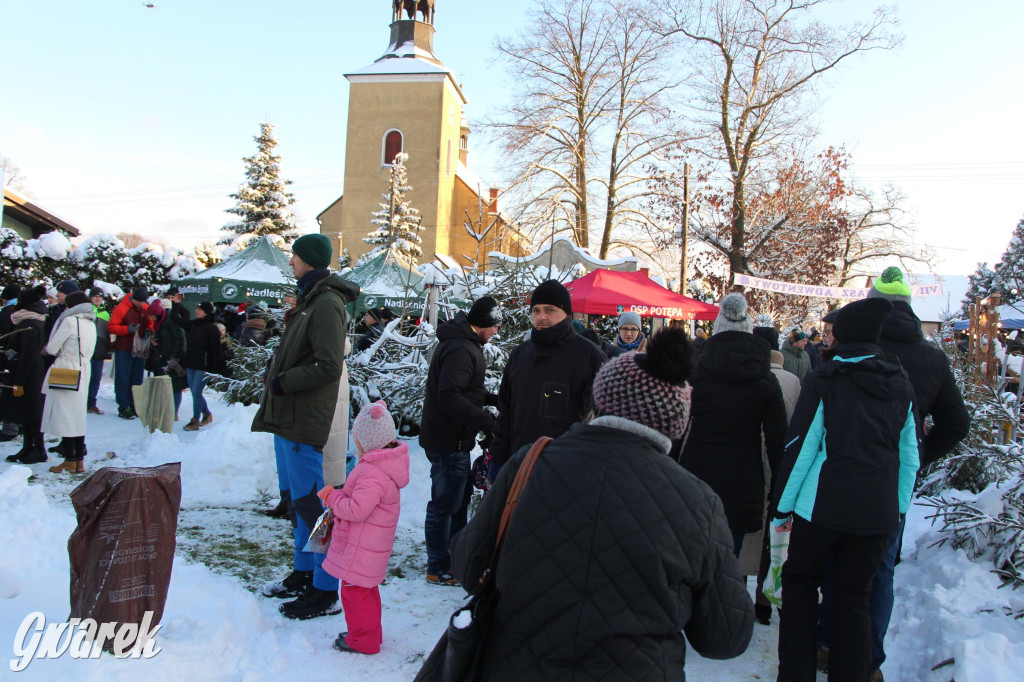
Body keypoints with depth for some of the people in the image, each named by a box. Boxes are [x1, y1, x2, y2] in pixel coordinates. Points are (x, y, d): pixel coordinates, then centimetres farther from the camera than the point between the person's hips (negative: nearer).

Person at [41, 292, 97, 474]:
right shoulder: (91, 324, 12)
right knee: (78, 415, 12)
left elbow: (52, 348, -9)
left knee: (63, 415, -1)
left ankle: (70, 462, 1)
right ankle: (80, 461, 14)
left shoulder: (70, 321, -11)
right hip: (84, 372, 7)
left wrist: (49, 349, 12)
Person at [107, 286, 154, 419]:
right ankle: (123, 408, 2)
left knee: (137, 379, 9)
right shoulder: (121, 308, -8)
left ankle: (134, 406, 16)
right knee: (123, 379, -2)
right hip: (124, 350, -5)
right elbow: (111, 326, -9)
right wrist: (128, 329, -21)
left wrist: (149, 330, -3)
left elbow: (150, 323, 18)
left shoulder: (146, 308, 6)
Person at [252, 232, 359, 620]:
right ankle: (303, 573, 33)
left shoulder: (327, 304, -15)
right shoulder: (309, 299, 17)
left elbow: (328, 367, -23)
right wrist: (277, 372, 9)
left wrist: (282, 381, -15)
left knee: (309, 502, -5)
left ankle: (325, 591, 5)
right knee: (298, 498, 18)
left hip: (304, 421, -10)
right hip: (288, 416, 10)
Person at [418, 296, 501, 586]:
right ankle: (439, 568, 15)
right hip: (448, 441, -11)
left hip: (453, 439, 11)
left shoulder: (461, 343, 12)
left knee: (460, 495, 23)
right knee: (445, 502, 1)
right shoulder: (461, 350, -22)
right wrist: (486, 421, -32)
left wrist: (492, 398, 9)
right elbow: (449, 395, -32)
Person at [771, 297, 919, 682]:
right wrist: (899, 507, 19)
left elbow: (800, 447, -9)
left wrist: (782, 506, -2)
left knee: (800, 581, 14)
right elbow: (909, 456, 10)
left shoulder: (824, 381, -7)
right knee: (854, 596, 13)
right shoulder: (900, 384, 6)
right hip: (879, 512, 4)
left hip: (824, 505, -3)